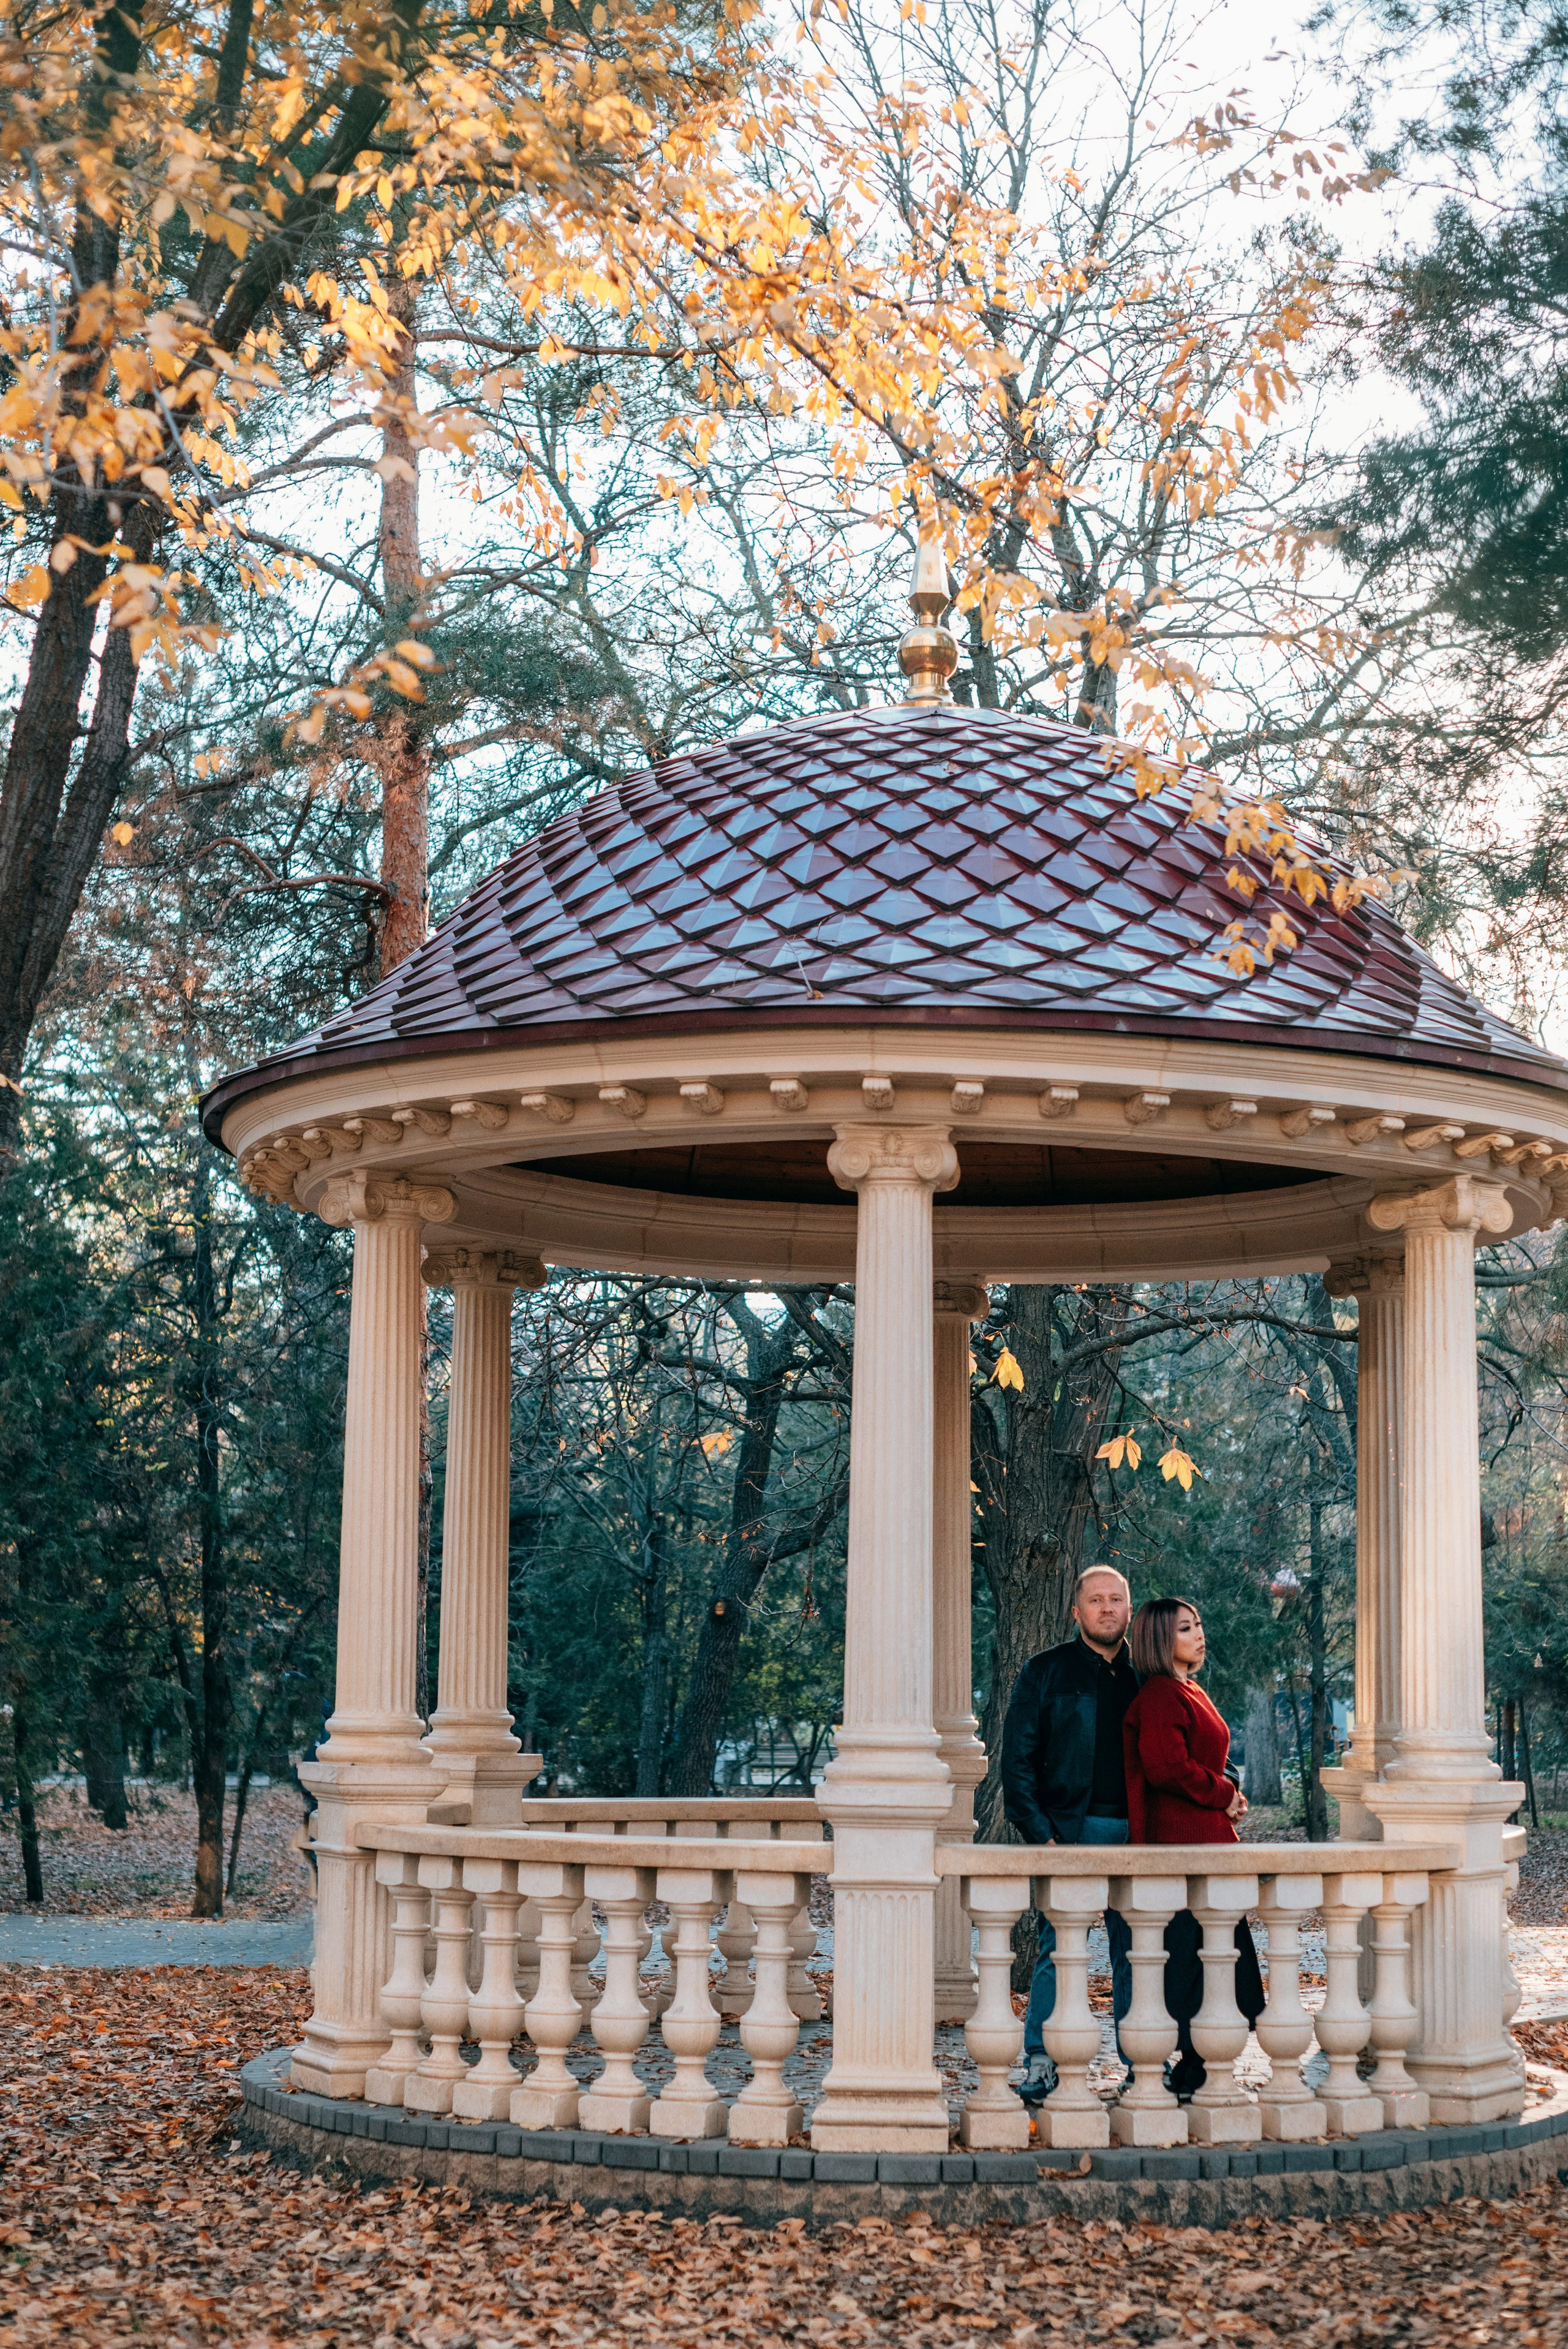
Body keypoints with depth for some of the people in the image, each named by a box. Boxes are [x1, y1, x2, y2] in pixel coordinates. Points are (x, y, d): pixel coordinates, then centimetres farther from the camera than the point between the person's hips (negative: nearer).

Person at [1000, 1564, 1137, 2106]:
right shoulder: (1046, 1671, 4)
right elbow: (1018, 1759, 1)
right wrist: (1040, 1832, -8)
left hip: (1134, 1836, 3)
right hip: (1070, 1832, -3)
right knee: (1059, 1950, -5)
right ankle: (1040, 2062, 1)